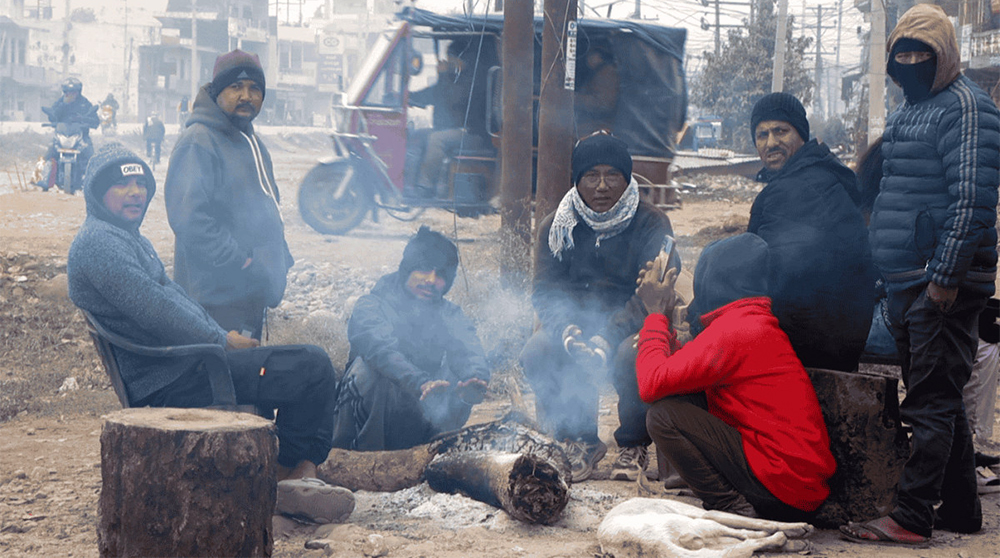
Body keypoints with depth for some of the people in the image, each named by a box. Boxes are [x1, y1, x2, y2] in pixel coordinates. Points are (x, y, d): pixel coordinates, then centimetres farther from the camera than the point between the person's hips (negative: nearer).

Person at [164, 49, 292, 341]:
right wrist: (239, 261, -23)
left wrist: (281, 257, 15)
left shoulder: (251, 141, 18)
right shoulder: (198, 143, -14)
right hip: (219, 296, -10)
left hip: (254, 292, 10)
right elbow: (188, 217, -24)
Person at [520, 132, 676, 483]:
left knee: (633, 356, -36)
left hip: (631, 324, -2)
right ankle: (581, 440, -5)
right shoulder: (557, 227, 3)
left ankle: (634, 445, -8)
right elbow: (545, 291, -5)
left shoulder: (651, 224, -6)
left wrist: (608, 337, -33)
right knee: (537, 354, -27)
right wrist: (569, 331, -28)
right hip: (573, 320, 3)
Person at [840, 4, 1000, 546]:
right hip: (907, 282, 10)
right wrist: (885, 272, 21)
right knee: (939, 400, 14)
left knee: (930, 401, -8)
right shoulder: (907, 110, 20)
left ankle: (911, 517, -7)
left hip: (942, 283, -10)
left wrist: (945, 276, -23)